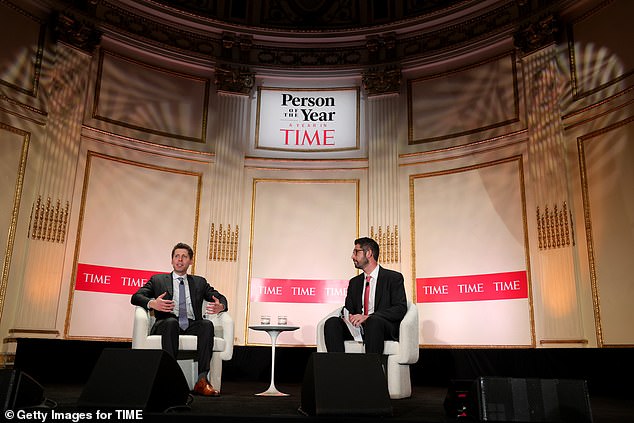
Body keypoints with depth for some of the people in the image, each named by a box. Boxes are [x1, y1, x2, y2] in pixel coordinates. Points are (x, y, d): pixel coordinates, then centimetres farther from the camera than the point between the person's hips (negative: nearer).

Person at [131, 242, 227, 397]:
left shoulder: (200, 282, 26)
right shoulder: (158, 280, 21)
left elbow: (220, 297, 17)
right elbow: (136, 297, 8)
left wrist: (220, 306, -10)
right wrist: (152, 303, -16)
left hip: (192, 326, 2)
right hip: (166, 325, -1)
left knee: (207, 324, -32)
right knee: (171, 322, -37)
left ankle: (201, 381, -35)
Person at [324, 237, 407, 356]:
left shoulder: (394, 278, 4)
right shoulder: (354, 282, 22)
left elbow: (400, 308, -8)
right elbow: (349, 309, 21)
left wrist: (368, 317, -20)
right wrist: (346, 316, -7)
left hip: (385, 327, -5)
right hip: (357, 327, 5)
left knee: (374, 321, -38)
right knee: (331, 322, -22)